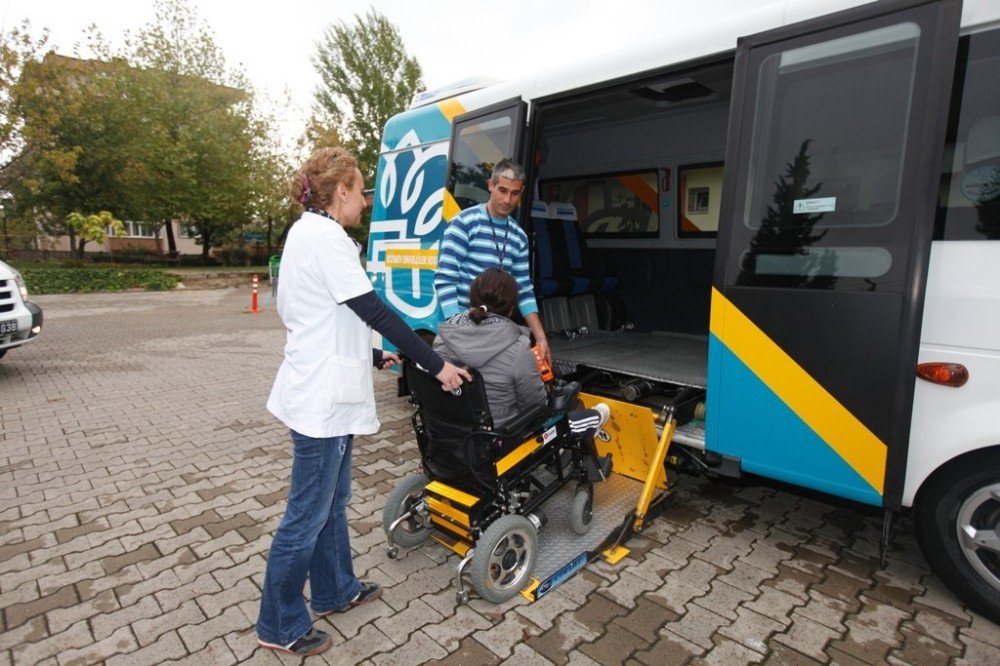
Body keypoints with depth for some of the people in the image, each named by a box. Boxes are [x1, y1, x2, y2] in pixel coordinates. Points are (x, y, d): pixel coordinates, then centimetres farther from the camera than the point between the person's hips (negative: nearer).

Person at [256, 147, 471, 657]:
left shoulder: (308, 233, 15)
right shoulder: (324, 237, -17)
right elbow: (375, 311, -21)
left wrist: (374, 356, 22)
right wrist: (437, 365, -16)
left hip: (324, 390, 10)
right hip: (322, 398, -10)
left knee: (333, 501, 21)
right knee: (307, 514, 4)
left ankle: (336, 591, 38)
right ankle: (279, 627, 23)